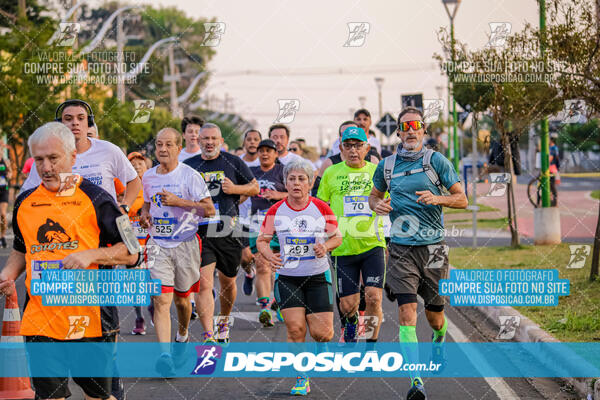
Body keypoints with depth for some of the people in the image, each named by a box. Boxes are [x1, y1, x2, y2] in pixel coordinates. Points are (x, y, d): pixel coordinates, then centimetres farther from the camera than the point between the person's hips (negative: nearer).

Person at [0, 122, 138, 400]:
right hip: (39, 321, 4)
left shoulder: (95, 199, -2)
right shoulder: (25, 202, 11)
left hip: (90, 321, -4)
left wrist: (91, 255, -16)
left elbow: (132, 252, -1)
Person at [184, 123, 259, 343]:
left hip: (228, 232, 1)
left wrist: (235, 189, -8)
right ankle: (208, 335, -18)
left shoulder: (233, 163, 5)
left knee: (228, 282, 14)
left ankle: (224, 322, 39)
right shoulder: (188, 166, 7)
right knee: (203, 284, -14)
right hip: (200, 233, -1)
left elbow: (255, 187, 11)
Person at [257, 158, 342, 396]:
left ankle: (324, 341, 31)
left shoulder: (321, 208, -2)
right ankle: (301, 379, 3)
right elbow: (262, 240, 7)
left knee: (321, 333, -7)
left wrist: (326, 246, -14)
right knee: (295, 329, -12)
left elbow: (337, 236, 7)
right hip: (287, 277, 0)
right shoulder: (276, 211, -1)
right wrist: (269, 255, -14)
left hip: (318, 276, 0)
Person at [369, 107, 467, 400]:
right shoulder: (387, 166, 8)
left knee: (434, 317, 10)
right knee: (407, 312, -15)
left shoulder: (436, 161, 0)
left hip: (433, 246, 0)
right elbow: (374, 195, 24)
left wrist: (437, 198, -18)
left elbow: (462, 199, 1)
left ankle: (438, 342, 48)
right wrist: (377, 205, 1)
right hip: (401, 249, 1)